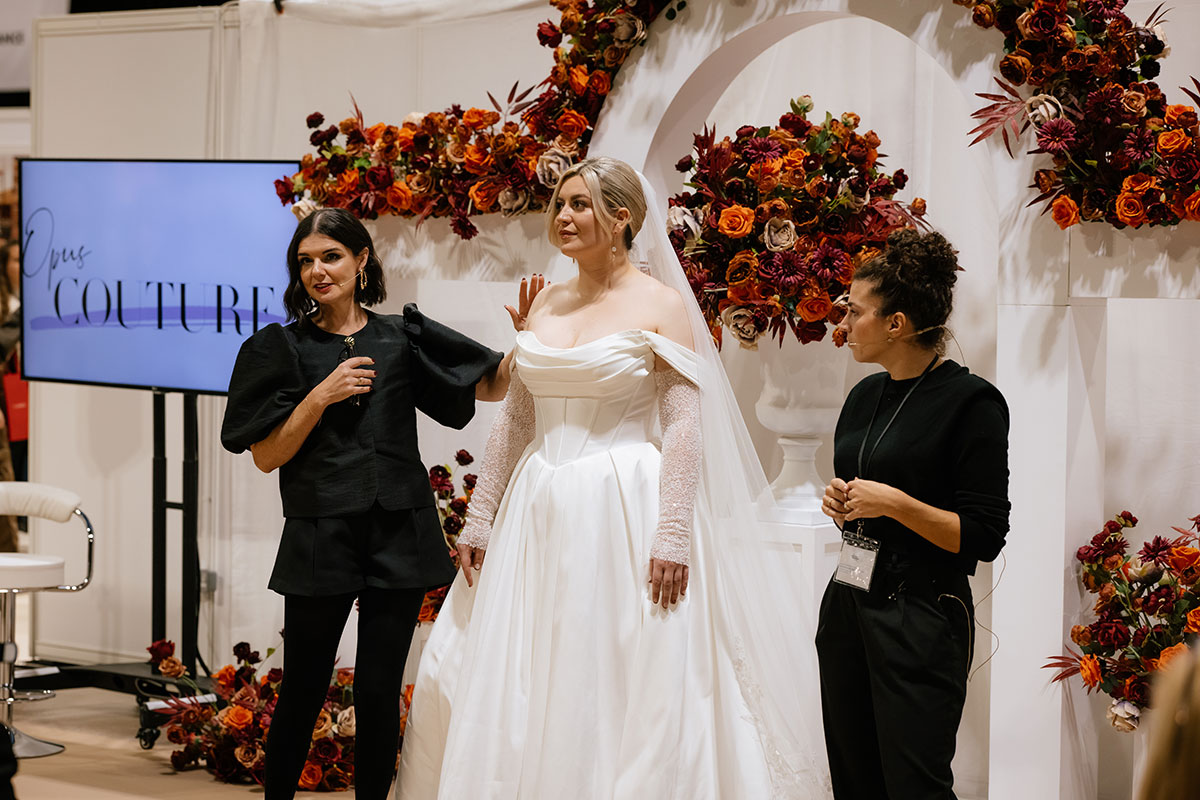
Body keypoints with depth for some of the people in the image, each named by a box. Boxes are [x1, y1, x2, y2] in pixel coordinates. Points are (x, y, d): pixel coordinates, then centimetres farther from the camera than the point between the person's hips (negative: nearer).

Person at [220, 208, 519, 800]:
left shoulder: (402, 338, 8)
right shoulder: (282, 347, 4)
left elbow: (494, 387, 10)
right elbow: (265, 456, 0)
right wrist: (321, 397, -11)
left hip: (399, 535, 1)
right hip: (321, 540, -1)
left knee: (379, 693, 4)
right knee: (304, 690, 3)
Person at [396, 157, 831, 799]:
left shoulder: (661, 304, -4)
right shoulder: (546, 303, 12)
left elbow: (684, 427, -10)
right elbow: (514, 420, 15)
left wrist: (672, 537, -18)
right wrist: (479, 521, 10)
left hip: (625, 515, -6)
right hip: (540, 518, 6)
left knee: (622, 696, -4)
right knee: (508, 693, 6)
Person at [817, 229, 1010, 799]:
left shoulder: (970, 402, -11)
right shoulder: (866, 395, 13)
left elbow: (984, 537, -12)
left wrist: (895, 504, -19)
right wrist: (838, 502, 5)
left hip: (921, 619, -8)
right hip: (847, 605, 8)